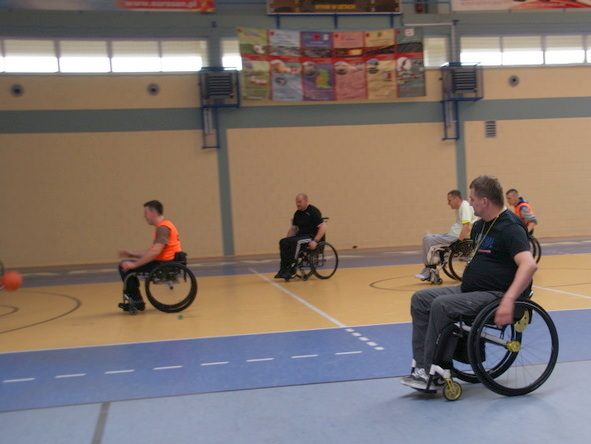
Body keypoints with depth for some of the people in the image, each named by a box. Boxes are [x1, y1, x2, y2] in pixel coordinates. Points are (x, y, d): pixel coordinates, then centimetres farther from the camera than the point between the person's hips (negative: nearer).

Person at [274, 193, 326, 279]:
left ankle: (291, 269, -24)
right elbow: (293, 228, 22)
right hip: (301, 236, 7)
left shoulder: (313, 211, -9)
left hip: (311, 236, -7)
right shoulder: (297, 213, 14)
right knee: (283, 242, -18)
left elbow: (323, 227, -17)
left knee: (294, 242, -34)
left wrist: (315, 241, -26)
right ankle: (284, 268, -23)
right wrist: (287, 240, 6)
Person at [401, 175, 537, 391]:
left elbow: (529, 264, -30)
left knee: (441, 305, -28)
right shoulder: (480, 226, 14)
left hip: (495, 294, -10)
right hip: (469, 289, 10)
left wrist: (509, 299, -39)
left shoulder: (510, 227, -16)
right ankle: (422, 366, -6)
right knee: (420, 299, -1)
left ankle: (431, 373, -16)